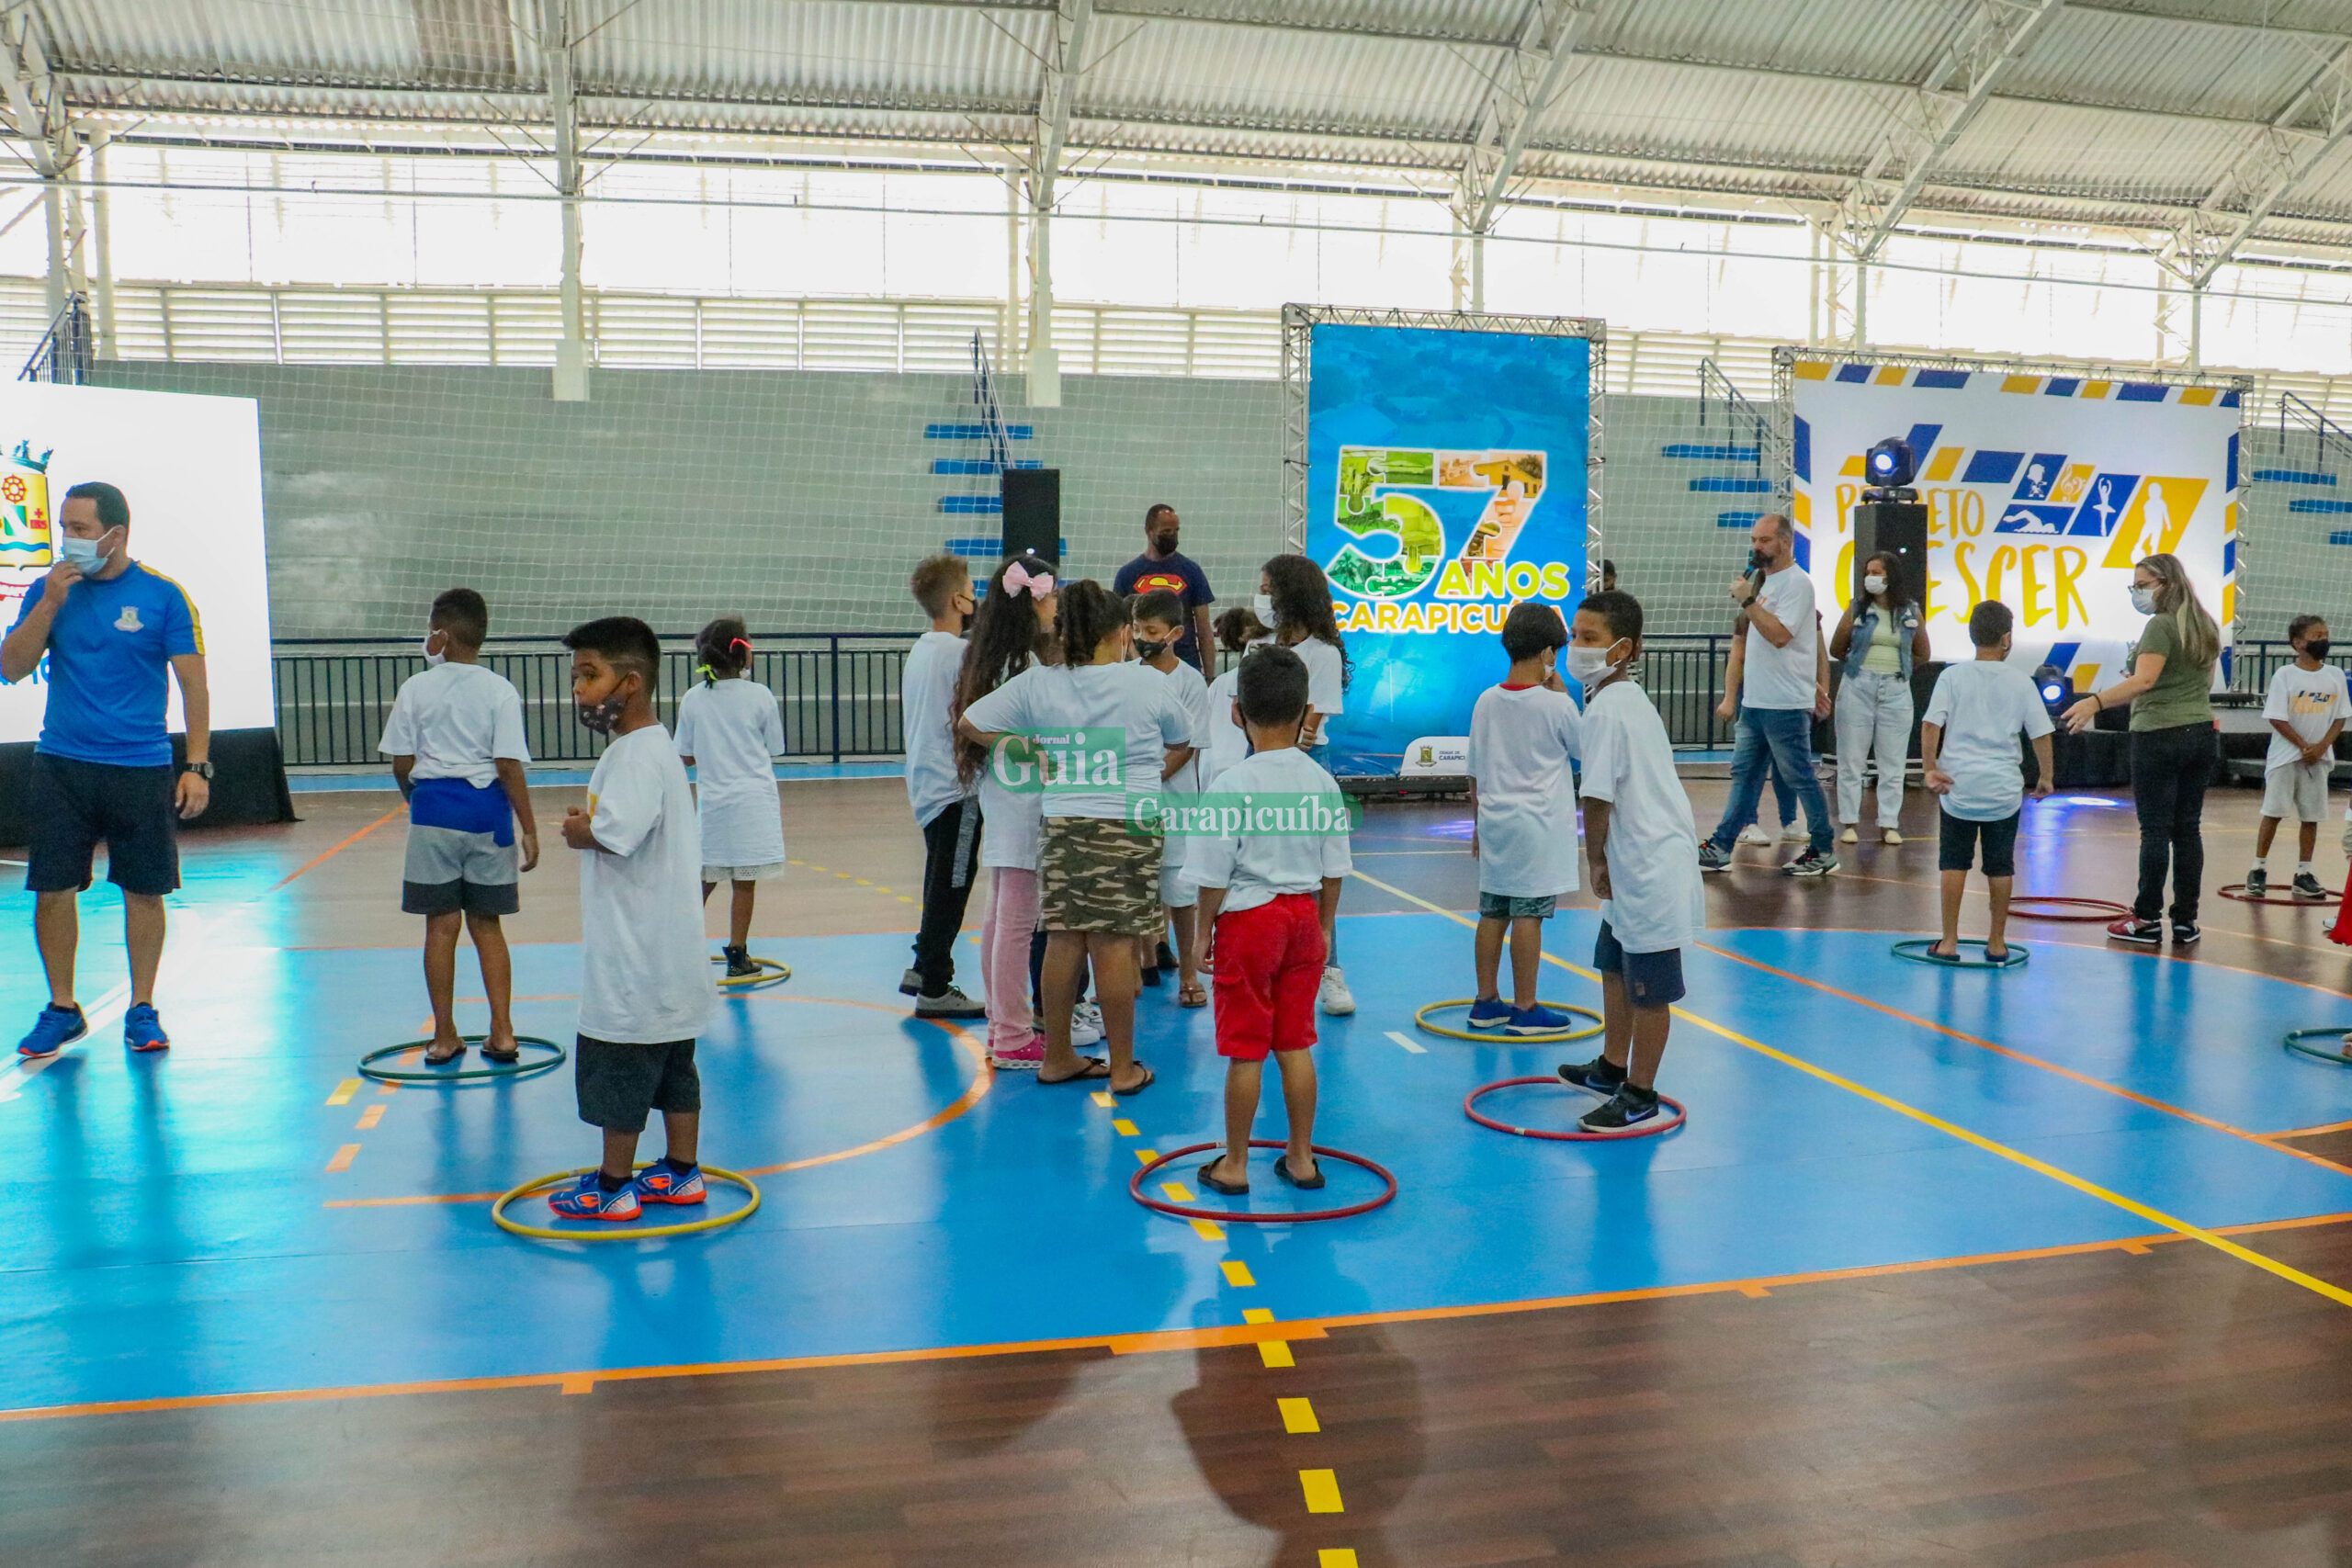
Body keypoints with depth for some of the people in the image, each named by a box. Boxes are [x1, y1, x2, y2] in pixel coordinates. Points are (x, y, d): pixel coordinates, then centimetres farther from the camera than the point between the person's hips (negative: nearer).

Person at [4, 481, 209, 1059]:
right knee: (52, 888, 3)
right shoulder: (49, 589, 6)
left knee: (143, 890, 4)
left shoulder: (162, 595, -2)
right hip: (61, 765, 2)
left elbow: (194, 685, -1)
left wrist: (197, 765, -7)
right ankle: (62, 1009, 19)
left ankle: (142, 1009, 17)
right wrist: (50, 604, -12)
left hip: (141, 769, -2)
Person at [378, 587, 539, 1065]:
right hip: (486, 811, 1)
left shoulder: (416, 689, -1)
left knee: (441, 925, 6)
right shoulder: (500, 691, -3)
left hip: (433, 810, 0)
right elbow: (509, 766, -8)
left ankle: (445, 1036, 14)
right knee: (486, 923, 11)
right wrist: (529, 829, -5)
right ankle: (502, 1032, 11)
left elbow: (401, 764, 1)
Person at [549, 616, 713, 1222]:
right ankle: (681, 1173, 26)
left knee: (619, 1070, 3)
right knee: (672, 1064, 16)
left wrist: (580, 831, -12)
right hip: (665, 954, 10)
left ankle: (612, 1188, 14)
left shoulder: (637, 754, -19)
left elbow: (615, 834, -32)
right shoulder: (654, 747, 13)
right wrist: (589, 826, -2)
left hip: (637, 958, -10)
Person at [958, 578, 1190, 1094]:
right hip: (1129, 826, -3)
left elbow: (968, 723, 5)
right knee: (1114, 944, 0)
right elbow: (1181, 740, 16)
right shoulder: (1149, 684, -1)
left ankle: (1057, 1057, 22)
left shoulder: (1036, 683, 3)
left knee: (1063, 940, 10)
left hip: (1061, 824, 3)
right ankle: (1123, 1068, 10)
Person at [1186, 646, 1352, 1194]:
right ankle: (1302, 1158, 23)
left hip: (1248, 918, -5)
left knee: (1245, 1051, 4)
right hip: (1304, 916, 5)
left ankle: (1234, 1165, 15)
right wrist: (1324, 925, 17)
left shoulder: (1234, 784, -15)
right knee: (1295, 1045, 14)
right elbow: (1334, 869, 6)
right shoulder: (1323, 782, -1)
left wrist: (1205, 929, 0)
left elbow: (1215, 874, -13)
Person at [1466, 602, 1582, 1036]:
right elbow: (1582, 748, 7)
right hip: (1538, 825, -5)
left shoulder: (1486, 701, 4)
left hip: (1494, 821, 5)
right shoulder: (1555, 704, -11)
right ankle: (1524, 1009, 5)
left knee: (1492, 913, 11)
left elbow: (1475, 772, 9)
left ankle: (1486, 1001, 19)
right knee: (1528, 915, -1)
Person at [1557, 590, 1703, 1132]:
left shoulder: (1607, 708, -21)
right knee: (1614, 965, 24)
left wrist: (1595, 860, -8)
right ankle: (1612, 1066, 40)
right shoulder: (1629, 698, 11)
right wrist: (1605, 862, 17)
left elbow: (1598, 797, -22)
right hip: (1636, 864, 11)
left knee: (1648, 988, 3)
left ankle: (1639, 1094, 15)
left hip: (1649, 868, -11)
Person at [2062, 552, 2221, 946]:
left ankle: (2147, 919, 2)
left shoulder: (2161, 626, -13)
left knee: (2155, 830, -3)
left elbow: (2144, 680, -27)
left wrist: (2095, 702, -35)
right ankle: (2185, 920, 11)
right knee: (2188, 828, 9)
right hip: (2201, 733, 8)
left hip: (2160, 736, -8)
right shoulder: (2205, 627, 12)